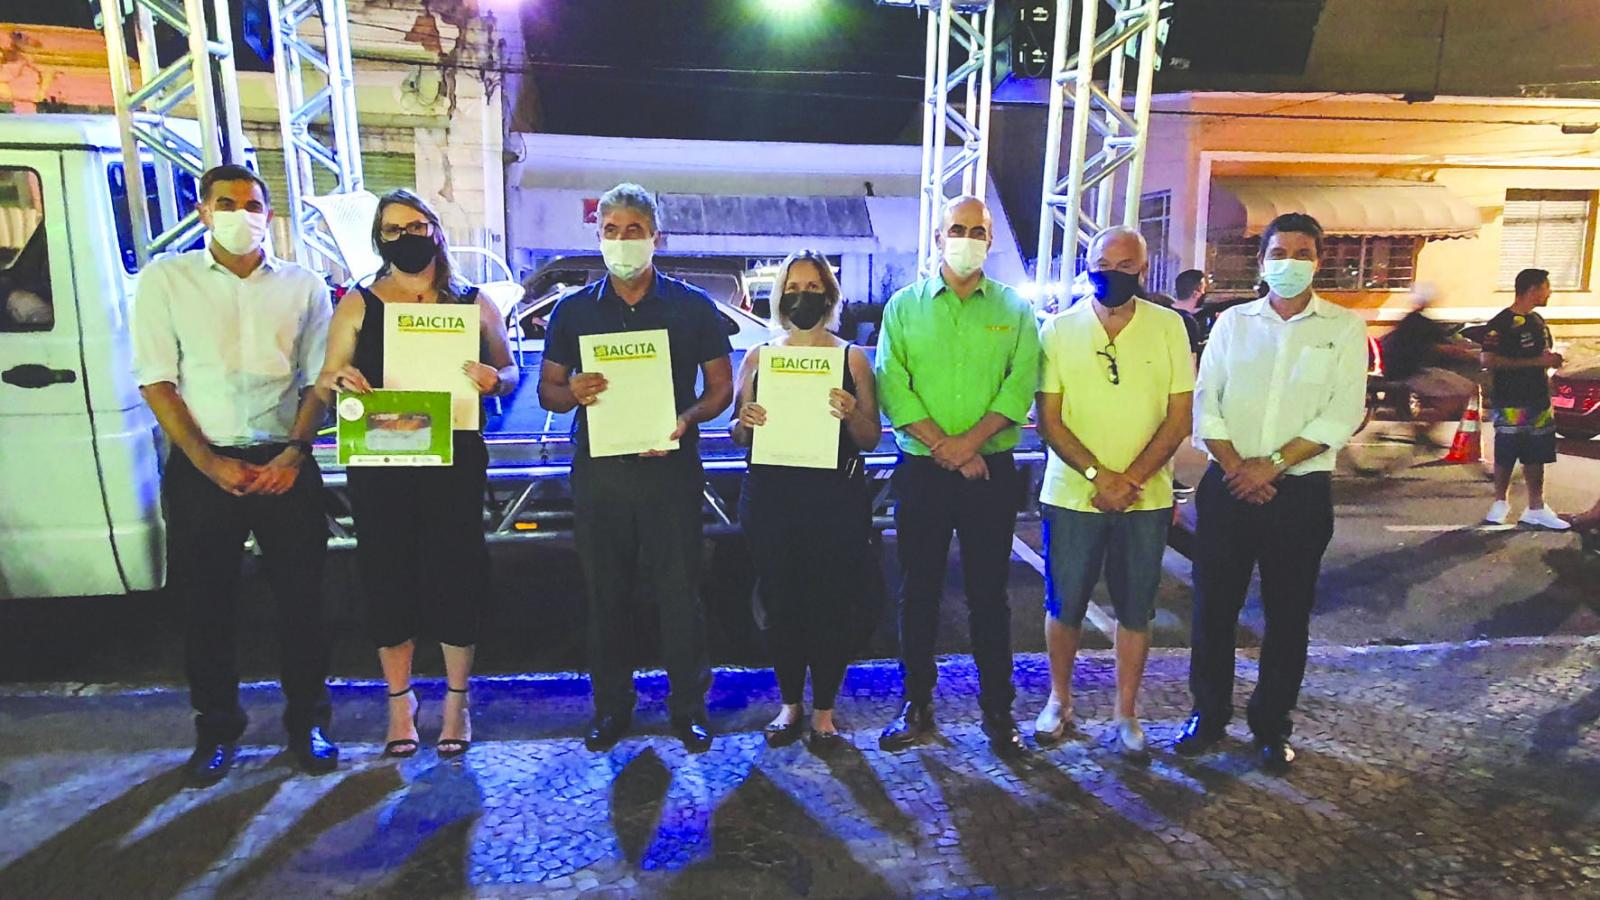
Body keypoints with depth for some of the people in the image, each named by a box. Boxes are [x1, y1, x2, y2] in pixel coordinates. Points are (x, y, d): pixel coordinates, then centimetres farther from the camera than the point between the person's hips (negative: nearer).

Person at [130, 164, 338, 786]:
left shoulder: (303, 286, 8)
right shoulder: (166, 279, 5)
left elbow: (318, 381, 5)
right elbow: (157, 381, 0)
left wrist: (293, 454, -9)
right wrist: (209, 462, -10)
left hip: (284, 465, 1)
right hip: (201, 468, 0)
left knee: (301, 600, 4)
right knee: (205, 605, 7)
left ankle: (307, 722, 20)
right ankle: (216, 730, 24)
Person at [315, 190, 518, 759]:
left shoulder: (473, 304, 6)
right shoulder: (358, 305, 6)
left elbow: (510, 372, 10)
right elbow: (326, 386, 5)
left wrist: (494, 380, -14)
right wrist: (339, 380, -19)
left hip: (455, 461, 0)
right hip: (378, 466, 1)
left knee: (456, 573, 3)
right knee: (388, 577, 7)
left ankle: (456, 700, 22)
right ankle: (399, 700, 27)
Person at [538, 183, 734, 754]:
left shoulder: (693, 307, 5)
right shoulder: (573, 311, 9)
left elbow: (721, 388, 5)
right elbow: (547, 390, 11)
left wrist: (687, 418, -15)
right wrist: (572, 393, -13)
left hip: (671, 466, -2)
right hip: (598, 471, 2)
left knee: (680, 592, 2)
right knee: (604, 594, 9)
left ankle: (688, 706, 18)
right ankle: (611, 706, 25)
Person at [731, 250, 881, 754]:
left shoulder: (852, 358, 4)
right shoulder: (758, 357, 9)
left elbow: (872, 439, 2)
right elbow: (738, 436, 11)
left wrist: (851, 415, -18)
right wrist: (746, 423, -11)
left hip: (836, 500, -1)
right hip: (770, 499, 2)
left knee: (832, 605, 3)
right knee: (779, 603, 8)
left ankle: (824, 711, 21)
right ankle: (790, 704, 28)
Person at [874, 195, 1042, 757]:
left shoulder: (1014, 309, 7)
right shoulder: (905, 306, 6)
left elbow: (1021, 384, -5)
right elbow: (892, 384, -5)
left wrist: (968, 442, -17)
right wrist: (943, 447, -15)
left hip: (992, 473, 0)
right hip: (920, 472, 0)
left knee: (988, 594, 8)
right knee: (918, 591, 7)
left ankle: (998, 710, 21)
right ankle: (917, 706, 21)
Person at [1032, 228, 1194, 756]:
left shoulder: (1168, 327, 1)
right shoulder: (1060, 330, 0)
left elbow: (1179, 418, -2)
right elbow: (1048, 420, -4)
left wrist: (1131, 479, -13)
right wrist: (1097, 475, -15)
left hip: (1146, 497, 1)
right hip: (1071, 494, 0)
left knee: (1135, 609, 9)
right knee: (1064, 605, 7)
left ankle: (1126, 713, 25)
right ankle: (1060, 699, 28)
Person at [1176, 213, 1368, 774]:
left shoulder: (1344, 329, 3)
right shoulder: (1233, 322, 8)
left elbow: (1343, 416, -6)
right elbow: (1205, 404, 2)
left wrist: (1272, 464, -15)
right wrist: (1235, 467, -10)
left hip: (1300, 493, -1)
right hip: (1228, 489, 1)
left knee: (1288, 616, 8)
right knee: (1213, 608, 6)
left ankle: (1272, 726, 25)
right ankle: (1208, 714, 24)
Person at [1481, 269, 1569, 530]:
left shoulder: (1538, 322, 16)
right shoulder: (1501, 323, -11)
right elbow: (1489, 361, -21)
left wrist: (1552, 360, 8)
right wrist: (1536, 361, -21)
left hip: (1539, 401, 8)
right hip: (1511, 403, -8)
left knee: (1536, 456, 10)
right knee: (1506, 455, 0)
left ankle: (1536, 509, 16)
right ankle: (1500, 503, 15)